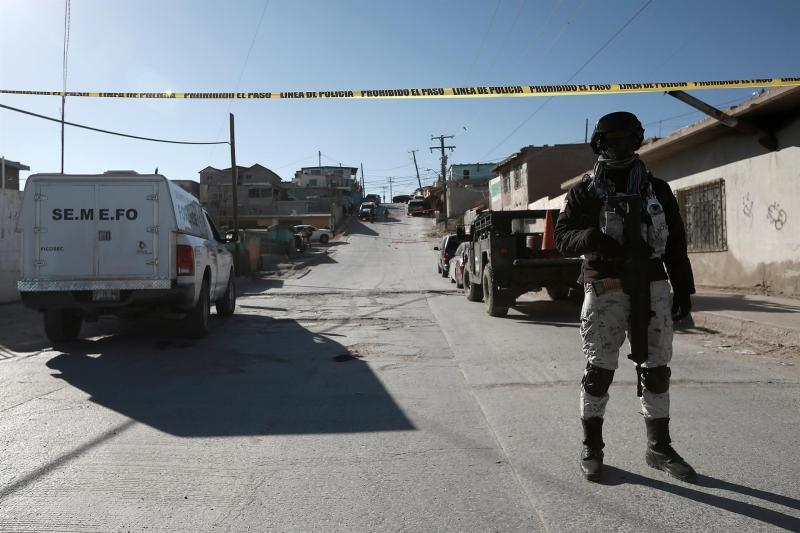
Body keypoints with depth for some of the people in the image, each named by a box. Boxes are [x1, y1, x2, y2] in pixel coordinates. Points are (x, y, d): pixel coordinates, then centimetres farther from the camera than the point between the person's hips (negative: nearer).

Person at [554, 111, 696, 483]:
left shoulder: (657, 190, 14)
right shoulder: (585, 192, 6)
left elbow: (675, 243, 14)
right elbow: (563, 236, -2)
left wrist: (683, 289, 9)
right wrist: (591, 237, -23)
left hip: (652, 287, 3)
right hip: (605, 288, -3)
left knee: (657, 369, 8)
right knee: (599, 370, -2)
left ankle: (659, 448, 22)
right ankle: (591, 449, 11)